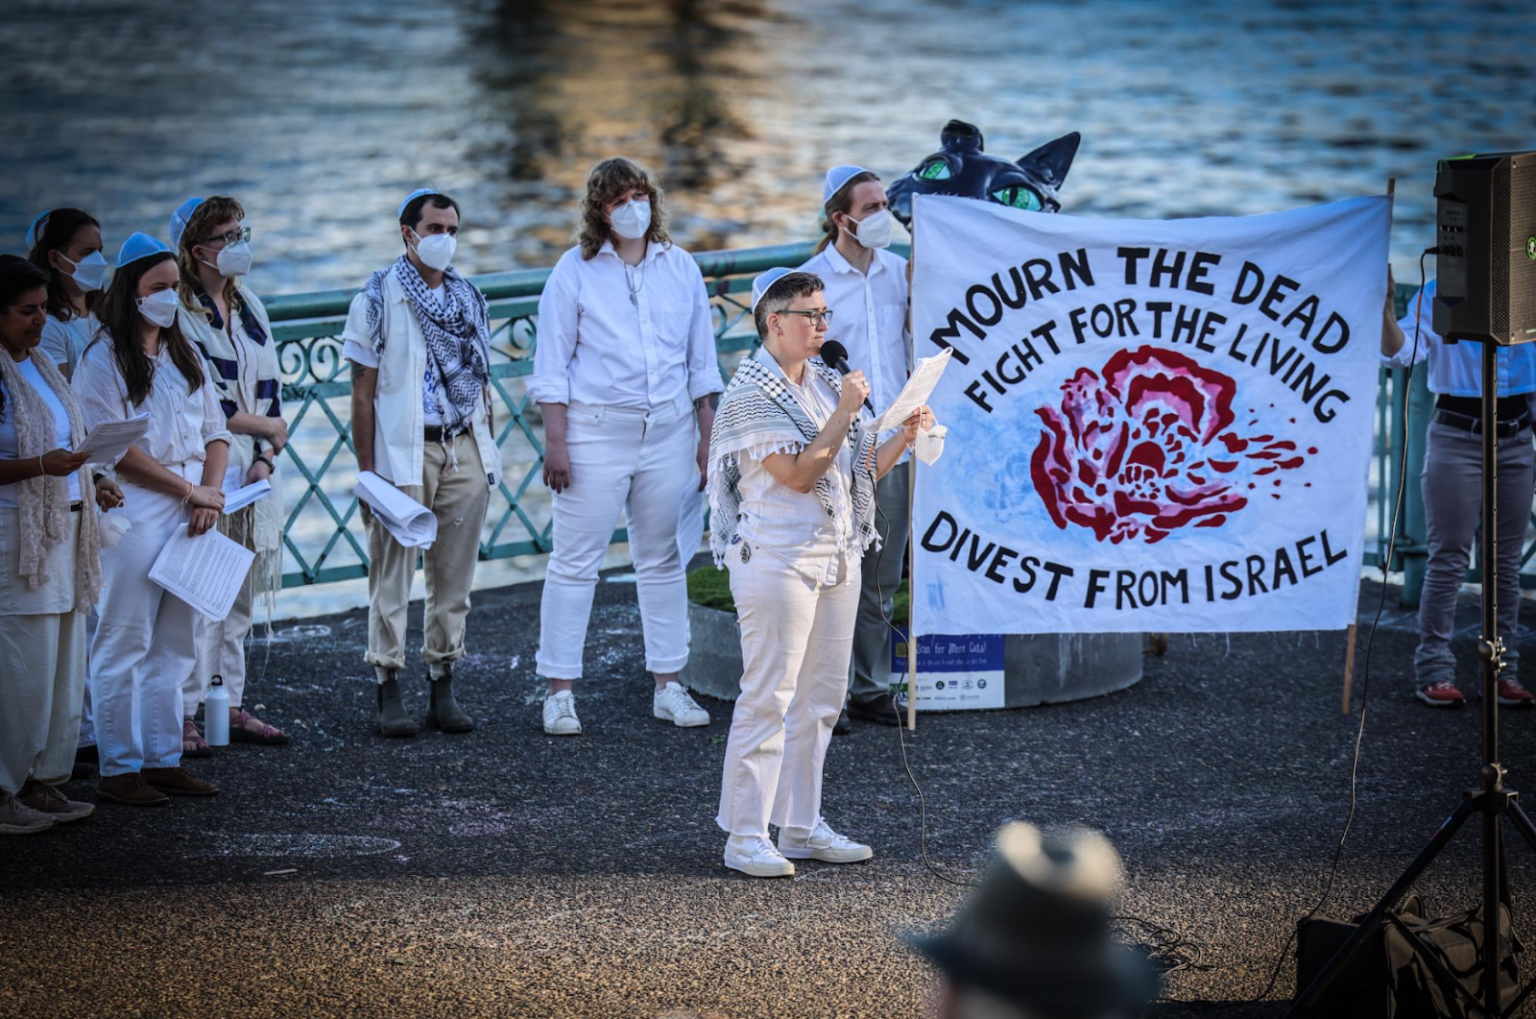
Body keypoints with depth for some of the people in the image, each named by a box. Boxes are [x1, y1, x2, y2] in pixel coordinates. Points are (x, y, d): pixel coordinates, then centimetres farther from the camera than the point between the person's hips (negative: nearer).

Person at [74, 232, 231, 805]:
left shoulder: (185, 358, 17)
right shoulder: (102, 360, -5)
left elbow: (215, 431, 16)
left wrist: (211, 490, -2)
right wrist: (190, 489, -12)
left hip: (188, 518, 7)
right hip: (133, 515, -7)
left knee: (174, 644, 10)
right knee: (124, 643, -4)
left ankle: (163, 760, 16)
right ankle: (118, 769, 1)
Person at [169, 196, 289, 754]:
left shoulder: (248, 306, 14)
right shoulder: (178, 314, -11)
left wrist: (266, 457, 1)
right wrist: (267, 427, -4)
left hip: (251, 471, 7)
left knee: (240, 593, 11)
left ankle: (231, 705, 18)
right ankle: (184, 715, -3)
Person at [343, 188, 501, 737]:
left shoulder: (469, 298, 12)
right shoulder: (378, 299, -1)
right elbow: (363, 393, -3)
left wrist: (488, 455, 13)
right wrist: (366, 471, -8)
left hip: (464, 451, 4)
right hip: (404, 451, -4)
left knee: (455, 574, 6)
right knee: (392, 574, -3)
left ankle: (443, 687, 14)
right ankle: (388, 690, 4)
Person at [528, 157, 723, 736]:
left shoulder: (681, 268, 10)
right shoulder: (576, 271, -1)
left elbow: (701, 359, 14)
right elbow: (552, 365, -1)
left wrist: (709, 434, 9)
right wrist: (555, 442, -8)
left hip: (669, 431, 3)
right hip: (595, 429, -3)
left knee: (663, 560, 9)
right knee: (575, 561, -2)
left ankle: (668, 687, 16)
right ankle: (560, 692, 3)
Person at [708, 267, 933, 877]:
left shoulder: (826, 383, 14)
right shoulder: (751, 392, -9)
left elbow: (859, 472, 15)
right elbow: (799, 473, -18)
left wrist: (904, 437, 1)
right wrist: (845, 412, -15)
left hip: (836, 555, 8)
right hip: (777, 558, -8)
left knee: (821, 698, 10)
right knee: (768, 696, -7)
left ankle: (801, 826, 18)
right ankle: (745, 836, -3)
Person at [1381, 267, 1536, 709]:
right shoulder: (1437, 295, -3)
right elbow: (1402, 352, -17)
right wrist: (1386, 304, -29)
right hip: (1458, 437, -4)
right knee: (1449, 560, -5)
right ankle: (1434, 672, -1)